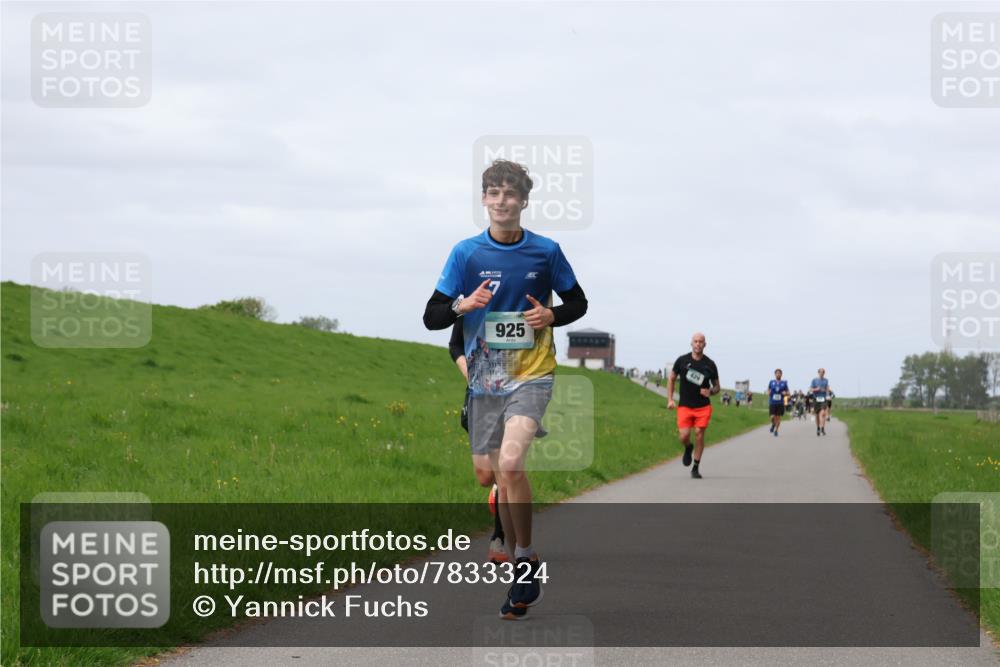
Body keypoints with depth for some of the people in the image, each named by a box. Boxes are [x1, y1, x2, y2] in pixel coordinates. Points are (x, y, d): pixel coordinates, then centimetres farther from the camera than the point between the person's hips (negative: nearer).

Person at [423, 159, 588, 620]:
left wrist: (551, 315, -9)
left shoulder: (546, 251, -1)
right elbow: (431, 317, 0)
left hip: (532, 372, -2)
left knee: (510, 462, -24)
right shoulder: (466, 253, 0)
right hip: (485, 379, 3)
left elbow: (578, 303, 12)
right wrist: (463, 305, -20)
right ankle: (522, 576, 21)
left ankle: (526, 558, -10)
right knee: (502, 478, 8)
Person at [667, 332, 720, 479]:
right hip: (684, 406, 0)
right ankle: (688, 448, 26)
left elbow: (716, 386, 12)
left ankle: (696, 468, 7)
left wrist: (711, 392, -11)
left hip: (703, 406, 0)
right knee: (684, 436, -12)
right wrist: (670, 400, 1)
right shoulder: (682, 361, 0)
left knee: (699, 434, -7)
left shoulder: (710, 364, 2)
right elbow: (671, 379, 10)